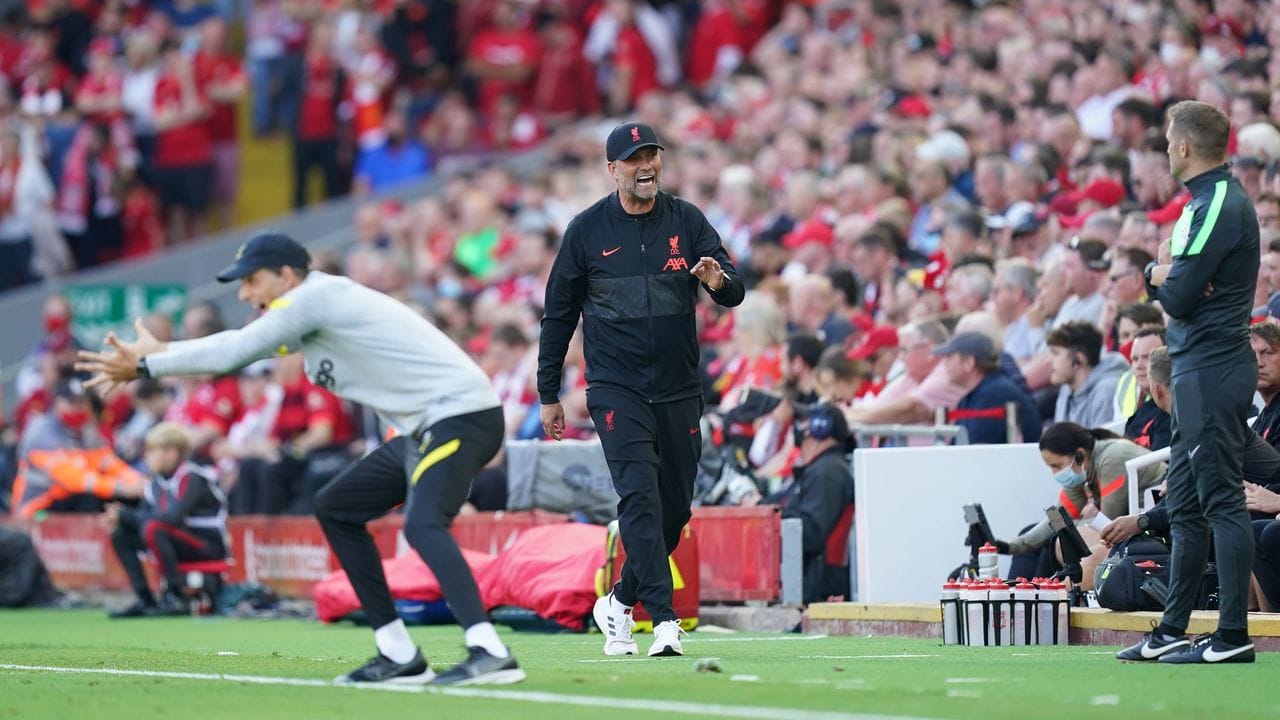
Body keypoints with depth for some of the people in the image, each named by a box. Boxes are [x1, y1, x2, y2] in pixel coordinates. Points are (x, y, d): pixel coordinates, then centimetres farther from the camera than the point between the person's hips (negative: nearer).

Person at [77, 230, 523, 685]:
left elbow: (231, 353, -12)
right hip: (422, 428, 11)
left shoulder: (317, 295, -13)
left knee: (422, 524, -31)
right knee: (335, 508, 16)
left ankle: (490, 653, -42)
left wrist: (145, 365, -4)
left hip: (463, 414, -11)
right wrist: (156, 354, 16)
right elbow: (235, 347, 23)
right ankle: (400, 657, 14)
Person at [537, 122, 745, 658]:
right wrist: (548, 395, 6)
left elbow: (735, 292, -5)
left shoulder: (686, 221, 3)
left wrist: (719, 281, -30)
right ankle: (664, 619, -23)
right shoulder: (587, 230, -1)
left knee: (674, 507, 8)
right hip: (617, 388, -3)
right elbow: (559, 313, 6)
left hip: (679, 392, 3)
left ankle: (620, 603, 27)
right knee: (640, 496, -17)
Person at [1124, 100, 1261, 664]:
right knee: (1186, 505, 13)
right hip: (1196, 369, 11)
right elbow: (1162, 278, 18)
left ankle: (1233, 637, -11)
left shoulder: (1219, 206, -15)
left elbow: (1177, 298, -19)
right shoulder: (1207, 200, 17)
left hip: (1212, 371, -11)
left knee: (1221, 500, -10)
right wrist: (1161, 273, -4)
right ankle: (1172, 632, 19)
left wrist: (1161, 275, 2)